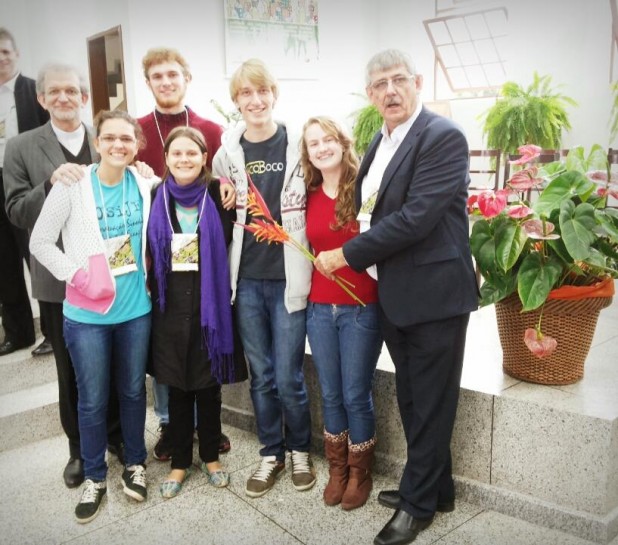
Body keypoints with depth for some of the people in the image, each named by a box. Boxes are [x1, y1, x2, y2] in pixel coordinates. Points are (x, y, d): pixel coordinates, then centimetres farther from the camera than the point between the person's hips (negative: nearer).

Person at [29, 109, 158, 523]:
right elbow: (40, 242, -5)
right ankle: (95, 476, 30)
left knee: (133, 391, 16)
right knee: (92, 400, 9)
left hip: (136, 309, 3)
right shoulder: (73, 185, -10)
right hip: (87, 314, -2)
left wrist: (146, 271, -2)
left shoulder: (145, 185, -2)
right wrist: (77, 274, -16)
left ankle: (135, 463, 37)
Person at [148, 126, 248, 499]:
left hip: (209, 303, -1)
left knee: (209, 385, 10)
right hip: (170, 305, 1)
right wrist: (153, 292, 3)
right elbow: (149, 251, 9)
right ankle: (180, 462, 26)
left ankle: (211, 457, 29)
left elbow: (229, 245, 1)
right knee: (177, 387, 11)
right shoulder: (157, 197, 2)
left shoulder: (218, 195, -3)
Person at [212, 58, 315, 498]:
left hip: (287, 277, -2)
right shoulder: (227, 153, 3)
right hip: (246, 279, 2)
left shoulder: (298, 146, -2)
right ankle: (271, 453, 31)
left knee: (288, 376, 2)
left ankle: (300, 449, 28)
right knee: (261, 375, 12)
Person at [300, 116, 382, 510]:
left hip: (361, 308, -4)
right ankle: (337, 469, 33)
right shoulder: (309, 197, 5)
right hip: (320, 308, 4)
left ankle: (360, 473, 27)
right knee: (331, 395, 14)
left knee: (356, 396, 6)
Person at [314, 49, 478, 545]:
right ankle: (435, 487, 36)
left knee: (429, 402, 7)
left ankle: (419, 503, 24)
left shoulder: (444, 137, -14)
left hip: (435, 293, -8)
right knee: (412, 398, 18)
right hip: (395, 294, 8)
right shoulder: (379, 143, 12)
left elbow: (416, 216, -23)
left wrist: (348, 255, -17)